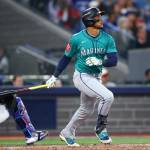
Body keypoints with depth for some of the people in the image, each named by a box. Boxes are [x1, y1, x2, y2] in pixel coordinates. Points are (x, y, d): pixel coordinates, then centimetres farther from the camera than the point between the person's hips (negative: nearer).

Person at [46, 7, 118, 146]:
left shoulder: (107, 39, -5)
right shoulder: (77, 39, -13)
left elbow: (113, 60, -10)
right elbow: (66, 58, 0)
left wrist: (99, 62, -29)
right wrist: (54, 77, 4)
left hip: (95, 78, 6)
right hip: (82, 76, -6)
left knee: (86, 110, 21)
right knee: (107, 96, -24)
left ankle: (67, 133, 41)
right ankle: (100, 128, -5)